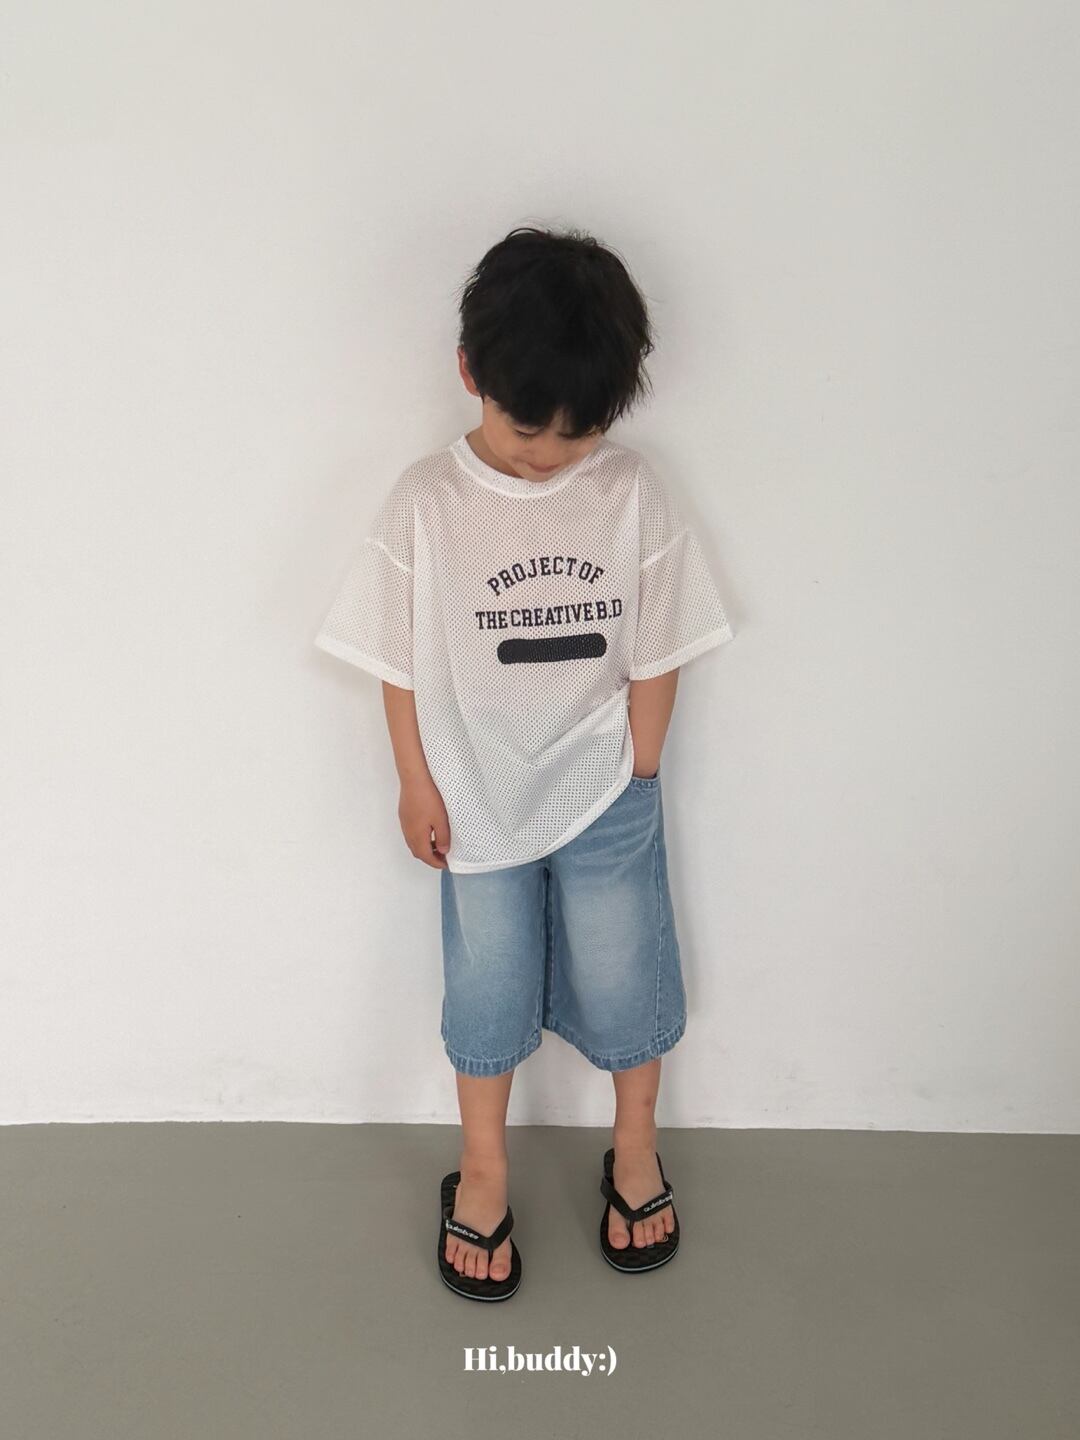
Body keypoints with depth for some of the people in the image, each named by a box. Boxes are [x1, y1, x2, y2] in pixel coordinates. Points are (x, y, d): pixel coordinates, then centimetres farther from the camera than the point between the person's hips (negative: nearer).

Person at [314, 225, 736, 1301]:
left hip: (604, 797, 1)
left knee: (623, 975, 14)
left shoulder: (632, 494, -12)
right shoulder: (426, 503, -13)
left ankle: (635, 1151, 41)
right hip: (480, 802, 0)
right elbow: (400, 661, -6)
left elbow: (655, 655, -5)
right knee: (487, 987, 14)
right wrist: (417, 786, -3)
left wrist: (638, 777, -3)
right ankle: (483, 1172, 38)